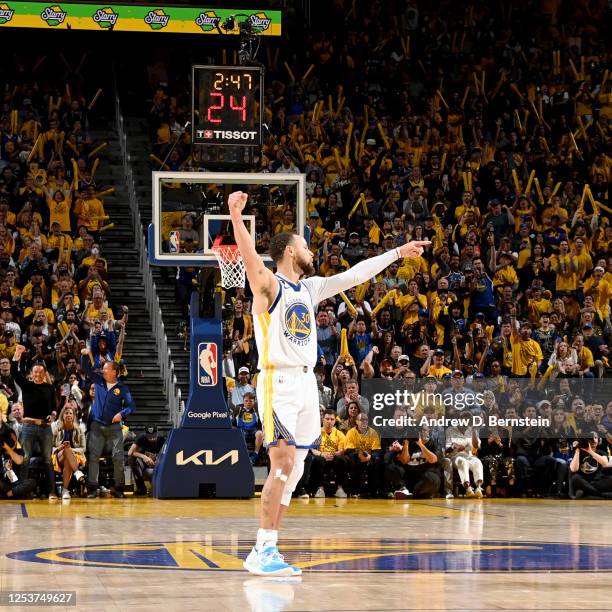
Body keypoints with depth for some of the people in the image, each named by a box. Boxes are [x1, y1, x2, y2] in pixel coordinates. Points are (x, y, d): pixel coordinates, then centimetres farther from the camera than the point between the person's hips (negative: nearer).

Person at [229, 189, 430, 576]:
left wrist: (397, 253, 22)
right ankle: (263, 551, -15)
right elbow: (250, 257, -25)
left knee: (294, 469, 7)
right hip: (278, 382, -8)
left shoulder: (310, 288, 16)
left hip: (306, 383, 8)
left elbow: (354, 275, 21)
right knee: (284, 462, -17)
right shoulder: (269, 285, -7)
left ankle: (266, 551, 11)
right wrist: (236, 217, -43)